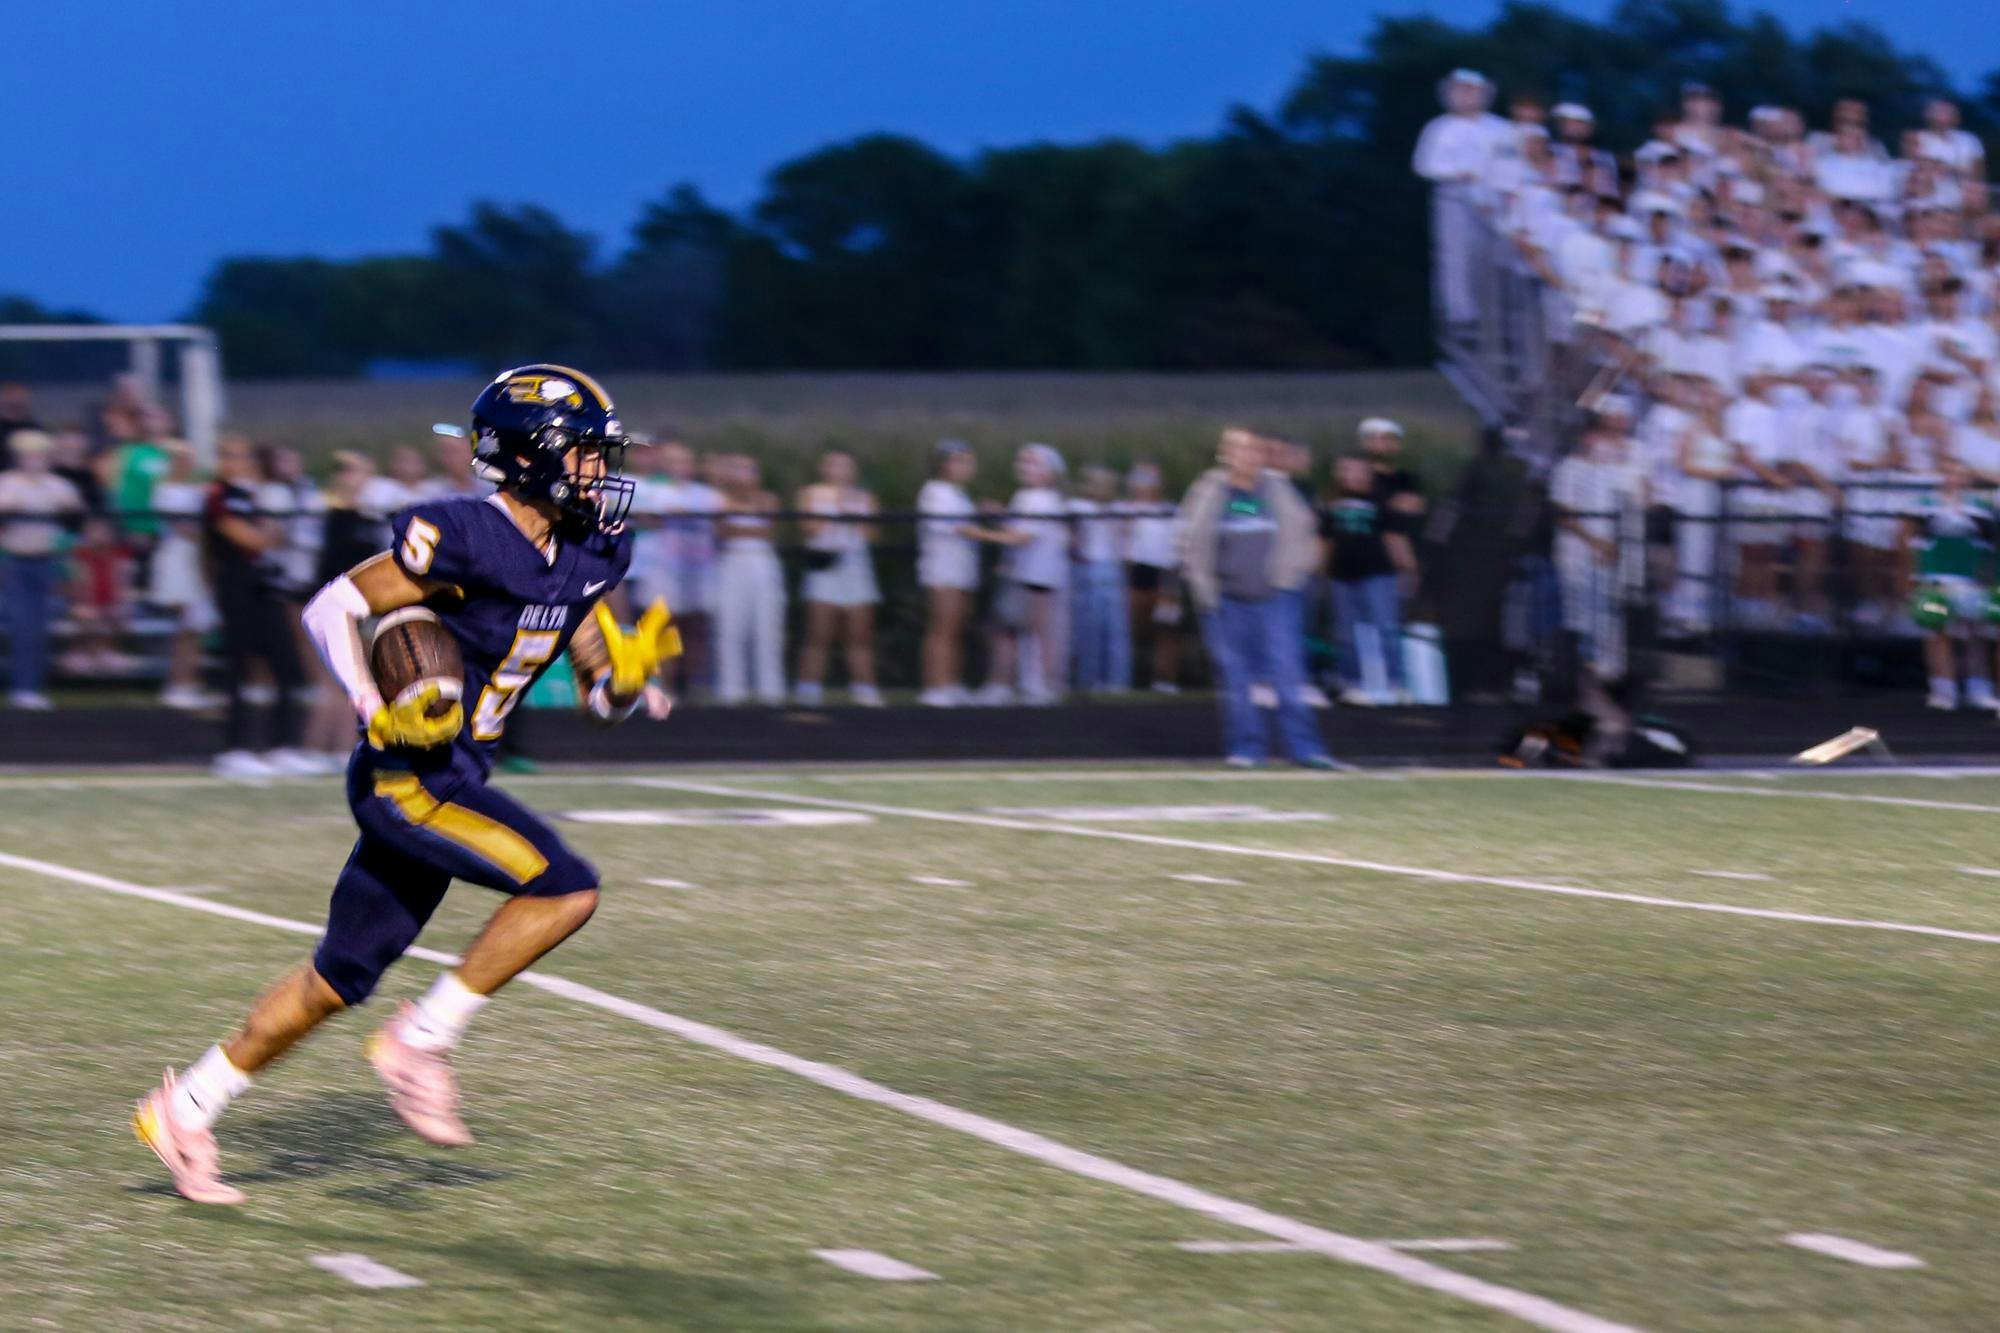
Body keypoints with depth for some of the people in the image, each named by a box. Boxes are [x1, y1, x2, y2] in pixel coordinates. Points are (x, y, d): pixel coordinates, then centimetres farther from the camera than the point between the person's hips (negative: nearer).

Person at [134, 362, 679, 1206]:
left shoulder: (578, 561, 9)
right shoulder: (467, 538, -17)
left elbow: (604, 697, 14)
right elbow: (333, 608, -14)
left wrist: (636, 661, -7)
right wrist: (380, 714, -22)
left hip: (451, 779, 9)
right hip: (406, 777, -9)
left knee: (343, 976, 13)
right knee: (564, 887, -18)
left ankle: (186, 1110, 23)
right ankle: (421, 1041, -9)